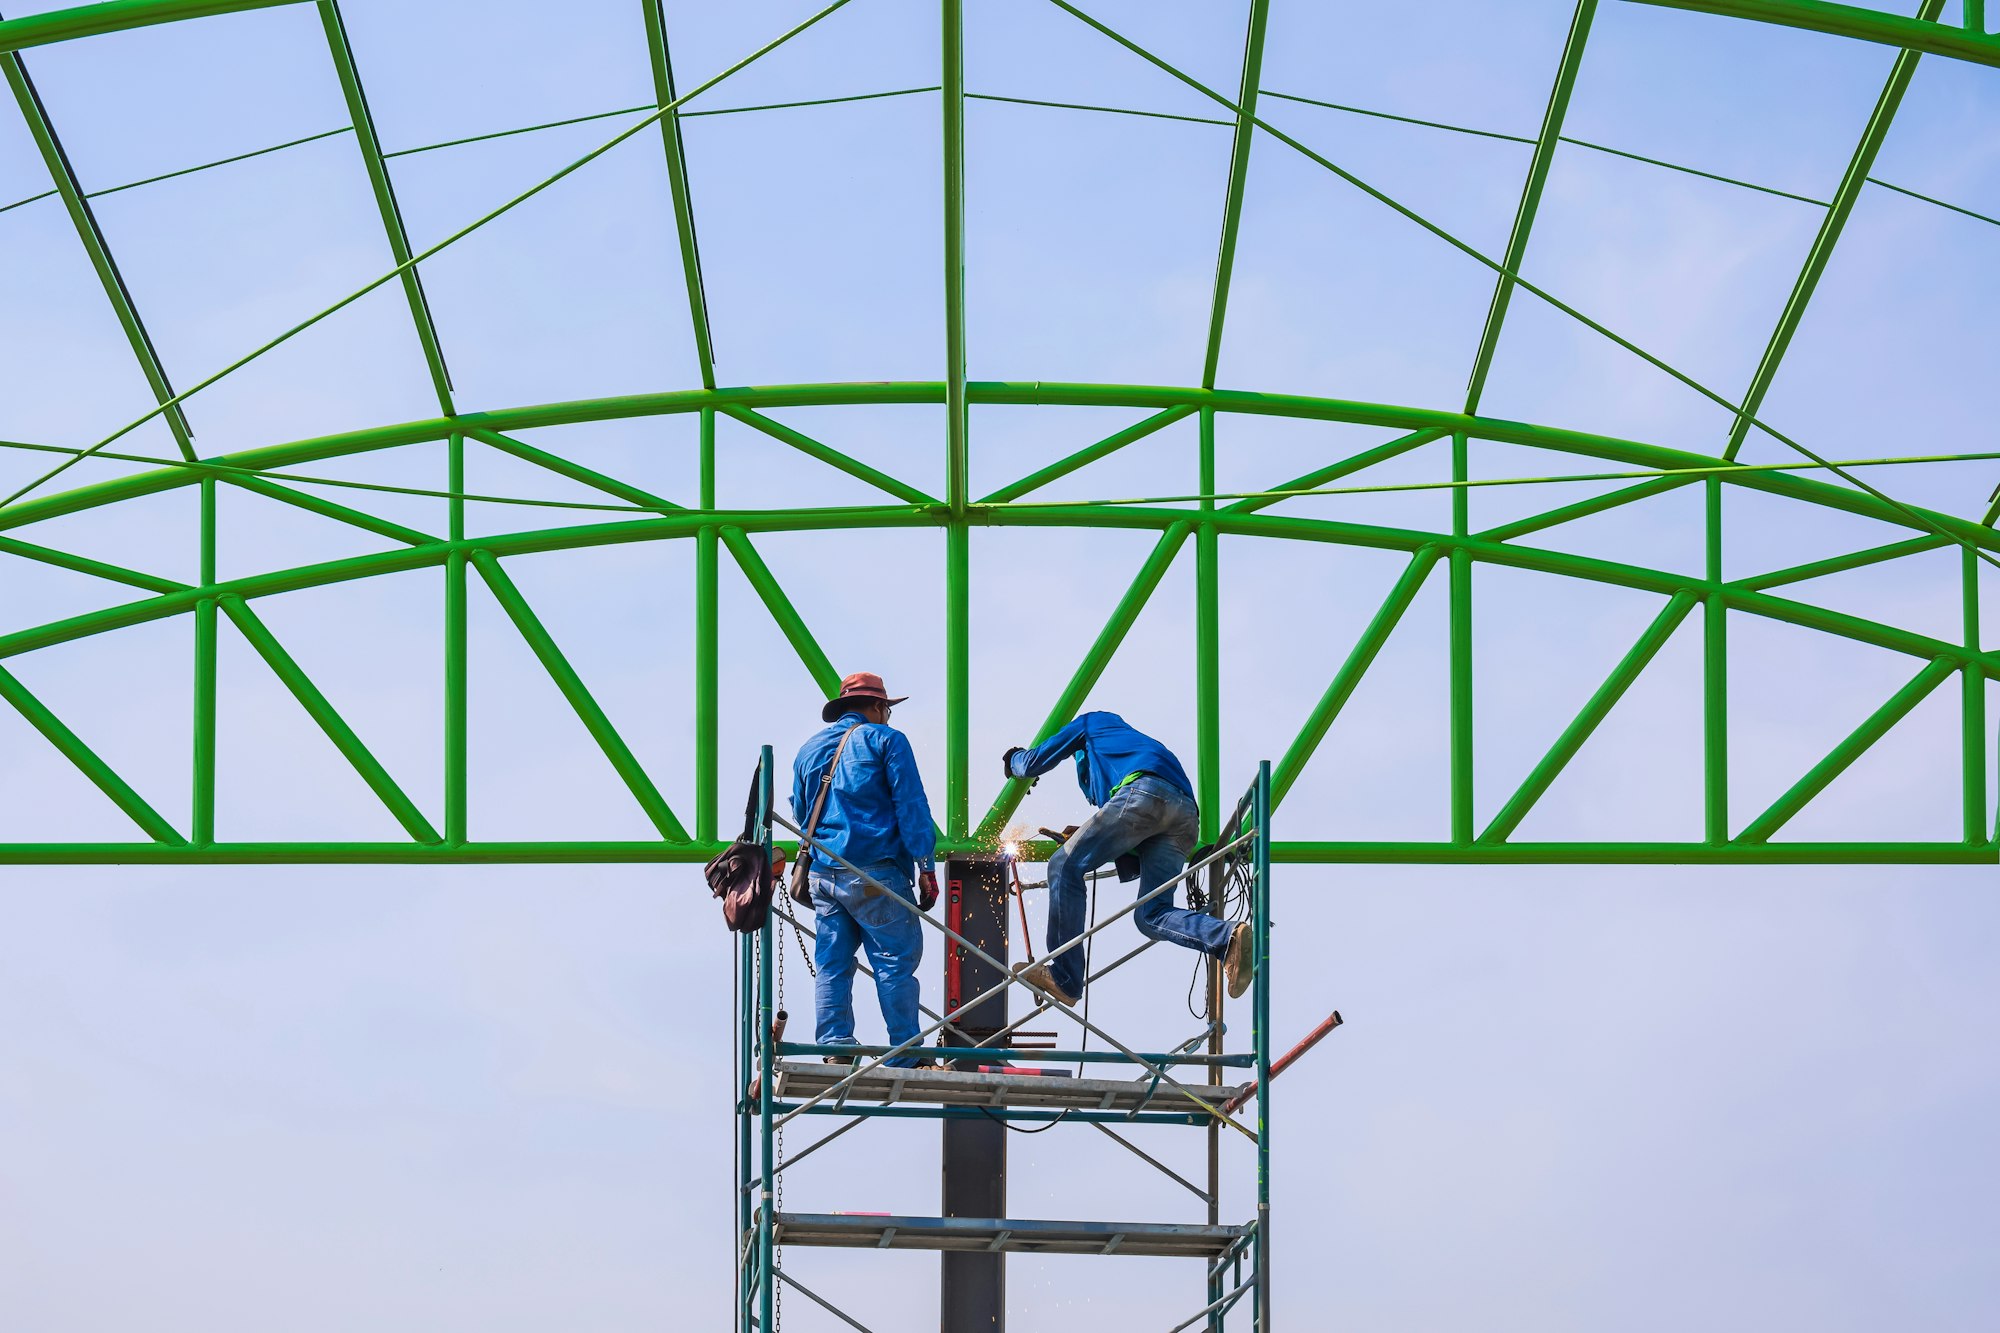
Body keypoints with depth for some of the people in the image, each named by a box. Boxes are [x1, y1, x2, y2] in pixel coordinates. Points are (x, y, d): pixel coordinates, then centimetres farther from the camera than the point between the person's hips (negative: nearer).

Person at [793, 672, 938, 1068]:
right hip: (875, 872, -6)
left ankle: (835, 1052, 5)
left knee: (832, 966, 9)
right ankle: (906, 1055, -5)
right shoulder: (886, 740, 0)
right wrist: (926, 866, -9)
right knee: (897, 961, -3)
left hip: (823, 872, 6)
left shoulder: (809, 749, 17)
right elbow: (911, 808, -7)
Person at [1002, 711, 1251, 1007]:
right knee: (1151, 916, 1)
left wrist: (1014, 758, 54)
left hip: (1144, 792, -7)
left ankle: (1063, 979, -11)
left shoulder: (1090, 723, 28)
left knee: (1065, 867, -4)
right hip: (1186, 815, 7)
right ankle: (1228, 937, -26)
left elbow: (1033, 763, 31)